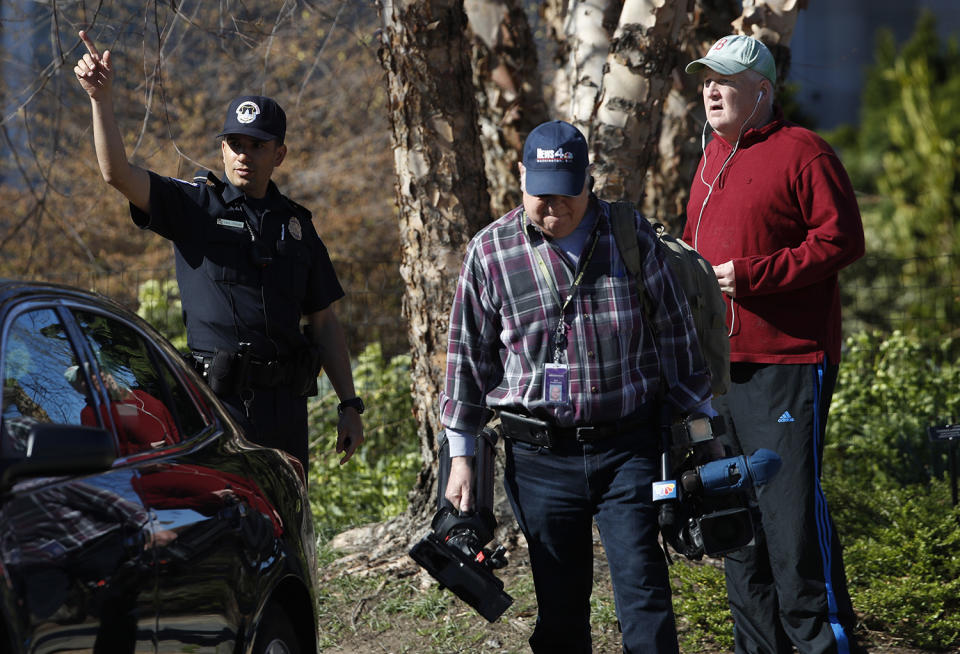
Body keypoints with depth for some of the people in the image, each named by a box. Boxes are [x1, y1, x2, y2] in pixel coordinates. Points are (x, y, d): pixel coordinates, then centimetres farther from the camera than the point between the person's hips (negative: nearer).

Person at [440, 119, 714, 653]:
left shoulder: (632, 234, 1)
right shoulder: (490, 251, 0)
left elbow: (674, 334, 9)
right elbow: (469, 356, 7)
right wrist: (461, 453, 7)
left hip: (628, 448, 0)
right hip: (539, 457, 0)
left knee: (644, 595, -5)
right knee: (560, 608, 6)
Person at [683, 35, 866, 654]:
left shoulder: (802, 154, -8)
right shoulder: (712, 159, 18)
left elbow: (842, 240, -14)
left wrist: (752, 275, -18)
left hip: (788, 361, -8)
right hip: (722, 364, 8)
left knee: (790, 504, -10)